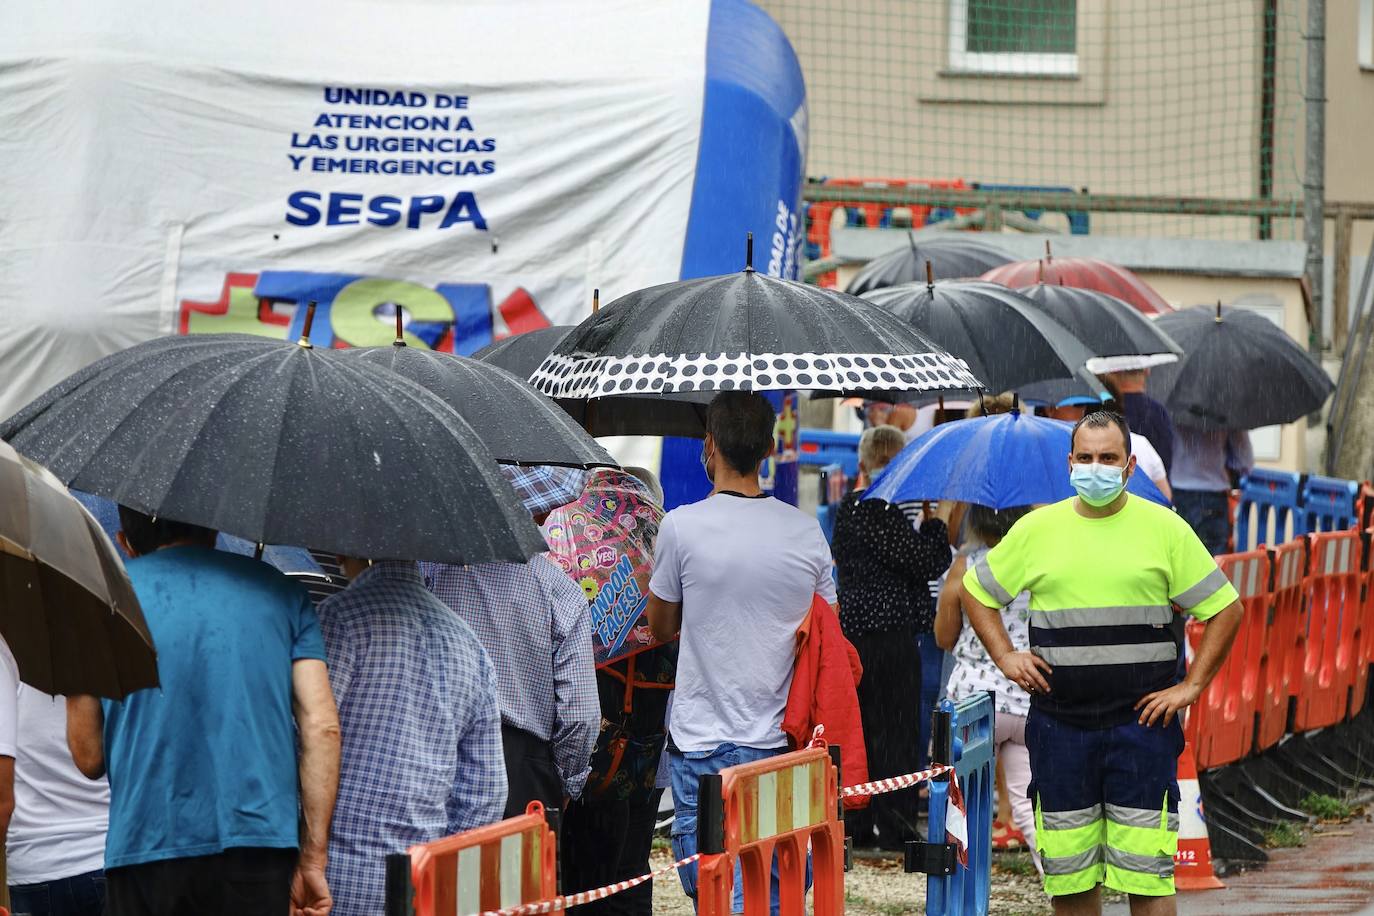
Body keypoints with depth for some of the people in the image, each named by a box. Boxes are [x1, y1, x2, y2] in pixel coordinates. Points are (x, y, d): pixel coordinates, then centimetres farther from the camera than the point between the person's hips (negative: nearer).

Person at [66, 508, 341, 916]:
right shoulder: (280, 590, 12)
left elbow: (89, 758, 8)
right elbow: (322, 728, 2)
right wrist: (313, 857, 4)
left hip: (144, 847, -1)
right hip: (260, 841, 1)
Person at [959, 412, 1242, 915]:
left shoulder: (1165, 529, 2)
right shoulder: (1036, 529, 7)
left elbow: (1225, 609, 6)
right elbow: (976, 591, 20)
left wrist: (1191, 686, -1)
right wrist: (1005, 656, 6)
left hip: (1141, 720, -2)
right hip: (1058, 721, 3)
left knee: (1146, 872, -6)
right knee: (1068, 871, 6)